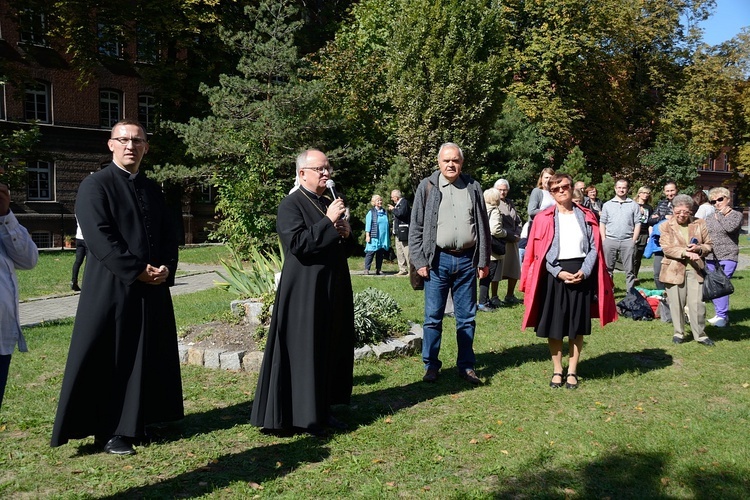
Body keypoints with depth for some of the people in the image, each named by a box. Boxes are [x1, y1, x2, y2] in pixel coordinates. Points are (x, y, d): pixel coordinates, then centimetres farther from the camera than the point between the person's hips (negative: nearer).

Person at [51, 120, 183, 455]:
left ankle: (134, 422, 24)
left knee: (147, 357, 11)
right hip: (111, 289, -6)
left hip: (153, 289, 7)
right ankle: (108, 431, 11)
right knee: (110, 360, 0)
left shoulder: (152, 189, 14)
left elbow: (169, 234, 12)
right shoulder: (95, 185, -5)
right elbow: (99, 236, -15)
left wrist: (166, 268, -6)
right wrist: (137, 271, -18)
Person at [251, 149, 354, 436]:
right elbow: (298, 243, -22)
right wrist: (328, 223, -22)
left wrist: (345, 235, 1)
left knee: (330, 350, 12)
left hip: (332, 292, 8)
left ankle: (322, 409, 23)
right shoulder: (290, 205, -9)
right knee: (304, 352, -2)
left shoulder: (329, 205, 15)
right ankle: (302, 416, 8)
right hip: (304, 294, -8)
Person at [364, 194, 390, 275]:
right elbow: (368, 224, -1)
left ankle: (378, 270, 13)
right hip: (374, 237, -5)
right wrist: (367, 235, -8)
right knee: (370, 253, -5)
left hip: (383, 238, 5)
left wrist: (388, 237, 15)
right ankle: (366, 269, -3)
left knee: (381, 253, 6)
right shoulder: (371, 212, 1)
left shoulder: (384, 212, 14)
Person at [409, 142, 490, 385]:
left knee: (467, 317, 9)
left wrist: (484, 261, 5)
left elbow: (483, 226, 10)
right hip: (438, 260, -2)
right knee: (433, 317, 4)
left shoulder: (473, 188, 8)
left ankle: (466, 366, 19)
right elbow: (416, 227, 1)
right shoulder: (427, 187, 2)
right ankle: (431, 365, 16)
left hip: (467, 260, 2)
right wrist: (419, 261, -6)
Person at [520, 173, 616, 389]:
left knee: (578, 326, 6)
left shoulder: (586, 217, 8)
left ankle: (572, 371, 18)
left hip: (582, 274, 1)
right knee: (554, 326, 3)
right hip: (554, 275, -1)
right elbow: (538, 251, -2)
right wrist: (559, 272, -12)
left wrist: (584, 271, -11)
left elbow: (594, 247, 4)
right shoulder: (544, 218, 2)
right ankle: (557, 370, 17)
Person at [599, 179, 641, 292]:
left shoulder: (634, 205, 9)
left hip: (627, 241, -1)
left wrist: (633, 240, -3)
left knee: (629, 270, 3)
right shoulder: (607, 205, 12)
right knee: (607, 269, 3)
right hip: (610, 240, 1)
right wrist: (603, 240, 0)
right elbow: (602, 223, 10)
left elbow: (637, 224, 6)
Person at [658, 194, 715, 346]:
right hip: (674, 270, -1)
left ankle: (701, 334, 13)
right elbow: (666, 248, -9)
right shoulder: (666, 226, 0)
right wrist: (686, 252, -22)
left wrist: (699, 248, -11)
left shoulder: (700, 224, 7)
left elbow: (709, 245, 10)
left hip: (694, 270, 1)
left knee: (697, 303, -1)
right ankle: (678, 333, 20)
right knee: (676, 303, 5)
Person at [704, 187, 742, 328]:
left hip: (727, 258, -6)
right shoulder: (710, 217, 15)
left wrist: (720, 215, -7)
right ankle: (720, 314, 21)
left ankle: (722, 316, -7)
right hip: (710, 258, 6)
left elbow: (730, 227, -21)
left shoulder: (736, 215, -1)